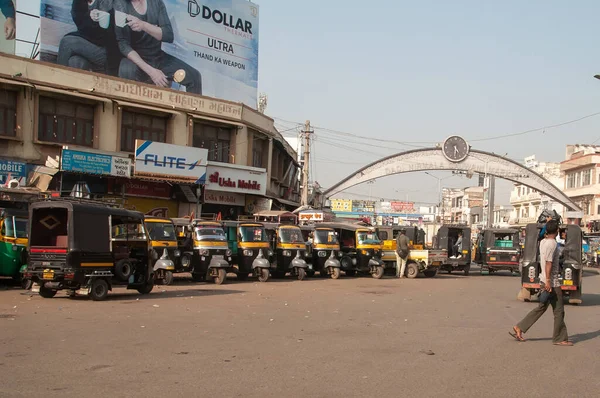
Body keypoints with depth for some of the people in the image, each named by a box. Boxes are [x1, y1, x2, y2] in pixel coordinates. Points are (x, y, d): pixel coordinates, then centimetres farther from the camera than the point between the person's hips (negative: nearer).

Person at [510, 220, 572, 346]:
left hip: (546, 280, 9)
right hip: (552, 282, -9)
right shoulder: (552, 243, -16)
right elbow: (548, 263, -21)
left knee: (541, 308, 13)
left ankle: (519, 328, 11)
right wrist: (548, 281, -22)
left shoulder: (543, 242, 11)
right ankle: (560, 338, 9)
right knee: (559, 311, 1)